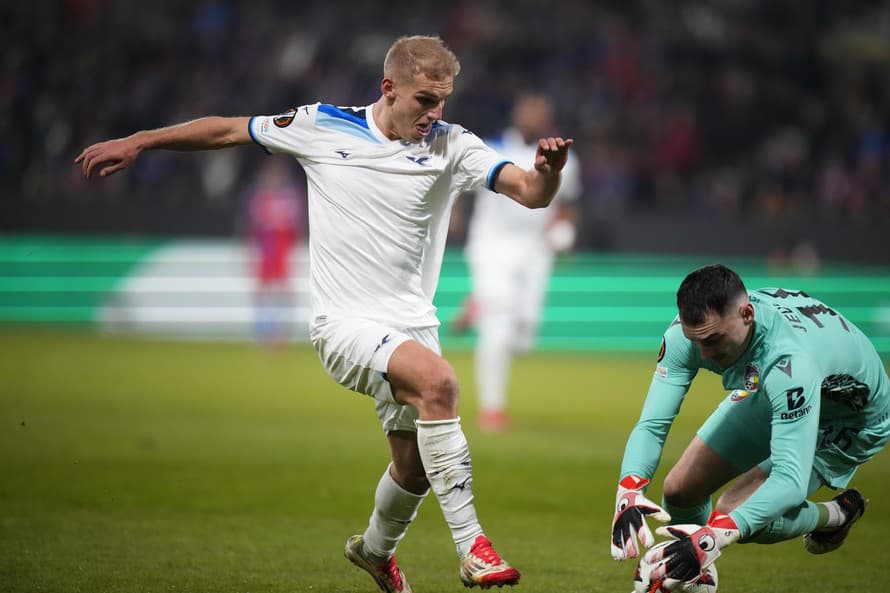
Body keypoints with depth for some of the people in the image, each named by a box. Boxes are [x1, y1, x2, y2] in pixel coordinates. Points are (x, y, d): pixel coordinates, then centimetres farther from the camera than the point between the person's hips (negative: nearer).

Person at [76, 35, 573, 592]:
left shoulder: (453, 145, -2)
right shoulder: (323, 127, -5)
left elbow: (531, 192, -12)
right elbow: (228, 129, 7)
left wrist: (547, 170, -35)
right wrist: (135, 142, 10)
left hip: (414, 323, 4)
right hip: (346, 322, -4)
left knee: (415, 467, 10)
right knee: (437, 379, -31)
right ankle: (472, 546, -29)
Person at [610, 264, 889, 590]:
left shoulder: (790, 362, -46)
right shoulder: (695, 329, -28)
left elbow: (791, 480, -48)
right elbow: (651, 424, -27)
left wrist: (717, 535, -61)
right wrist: (629, 492, -48)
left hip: (854, 420, -6)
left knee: (731, 515, -20)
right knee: (678, 490, -2)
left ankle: (838, 514, 9)